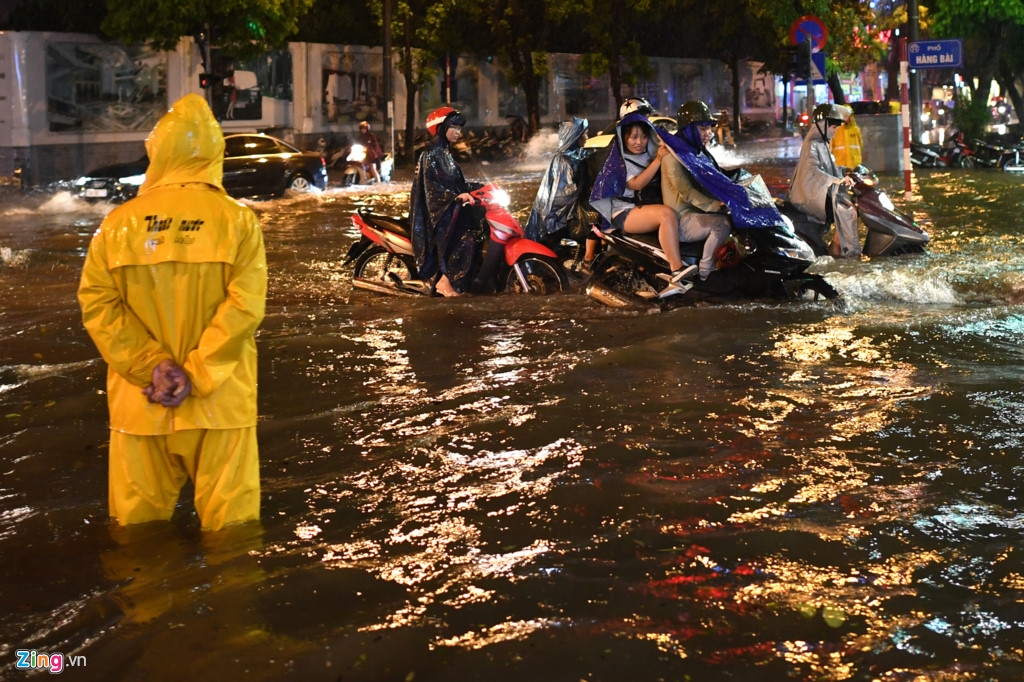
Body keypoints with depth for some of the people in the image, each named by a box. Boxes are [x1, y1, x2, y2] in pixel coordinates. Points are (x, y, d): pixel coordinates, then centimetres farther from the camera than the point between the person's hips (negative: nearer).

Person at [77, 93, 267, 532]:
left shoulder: (120, 222, -1)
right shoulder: (236, 219, -5)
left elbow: (97, 302, -7)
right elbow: (245, 305, -14)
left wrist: (152, 366, -9)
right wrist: (197, 373, -14)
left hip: (140, 401, 2)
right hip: (219, 401, -1)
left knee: (138, 524, 14)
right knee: (228, 522, 8)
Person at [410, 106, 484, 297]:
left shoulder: (446, 153, 18)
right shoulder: (431, 154, -12)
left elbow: (456, 183, 19)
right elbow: (432, 186, -21)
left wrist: (480, 186, 8)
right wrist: (457, 196, -33)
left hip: (451, 209, 10)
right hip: (437, 212, -10)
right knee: (465, 240, -26)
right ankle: (445, 282, -18)